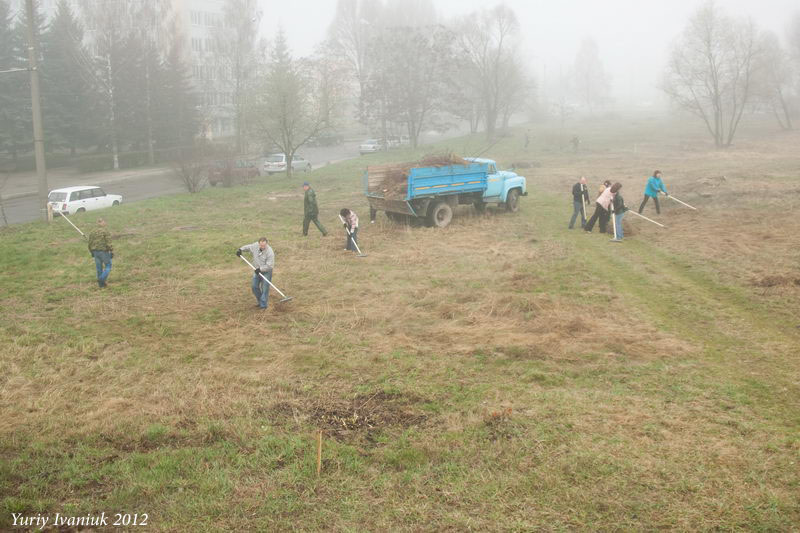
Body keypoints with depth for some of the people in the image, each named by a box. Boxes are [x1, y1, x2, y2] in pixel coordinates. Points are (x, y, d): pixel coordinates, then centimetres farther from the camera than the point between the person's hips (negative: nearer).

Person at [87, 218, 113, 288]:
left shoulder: (92, 232, 6)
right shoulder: (105, 231, -12)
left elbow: (90, 243, 9)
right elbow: (108, 243, -16)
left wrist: (91, 252, 19)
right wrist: (112, 251, -10)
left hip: (95, 252, 6)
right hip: (104, 251, -6)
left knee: (99, 268, 12)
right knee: (108, 266, 8)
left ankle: (101, 285, 16)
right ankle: (102, 279, -11)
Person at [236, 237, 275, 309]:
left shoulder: (270, 252, -27)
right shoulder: (255, 246, -9)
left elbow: (269, 266, -26)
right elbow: (248, 247, 13)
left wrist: (260, 269, -29)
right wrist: (240, 249, -1)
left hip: (266, 272, -6)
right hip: (257, 271, 7)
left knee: (264, 289, -4)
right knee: (255, 287, 12)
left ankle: (263, 305, 6)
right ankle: (260, 301, 31)